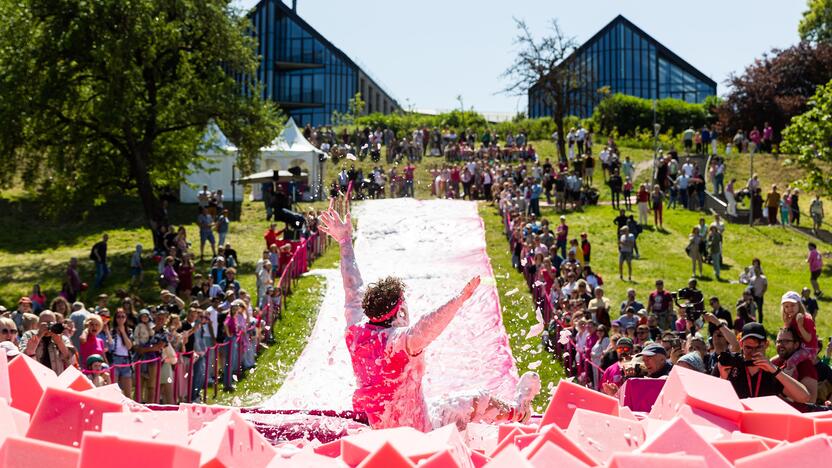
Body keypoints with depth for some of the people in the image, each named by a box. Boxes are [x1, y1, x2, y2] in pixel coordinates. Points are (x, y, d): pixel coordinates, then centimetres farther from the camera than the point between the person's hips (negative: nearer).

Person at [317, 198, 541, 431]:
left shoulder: (356, 332, -12)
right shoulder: (400, 339, -32)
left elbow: (353, 289, 1)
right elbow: (428, 327, -54)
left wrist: (345, 241, 12)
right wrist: (459, 299, -65)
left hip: (380, 429, 7)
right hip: (418, 433, -7)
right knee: (479, 401, 10)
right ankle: (518, 410, 40)